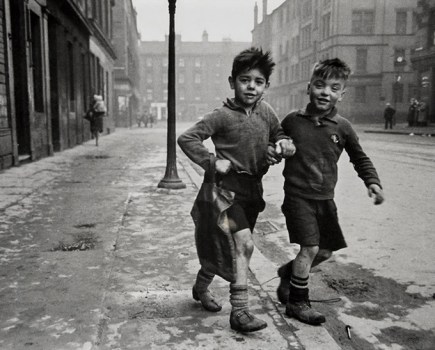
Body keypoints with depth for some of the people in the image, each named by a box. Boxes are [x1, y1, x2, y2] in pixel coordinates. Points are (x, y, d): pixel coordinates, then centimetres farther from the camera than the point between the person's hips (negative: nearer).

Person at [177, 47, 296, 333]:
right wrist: (211, 162, -21)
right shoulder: (223, 116, -12)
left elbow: (278, 134, 22)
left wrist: (284, 144, 0)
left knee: (230, 246, 17)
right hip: (229, 186, -6)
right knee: (244, 244, -17)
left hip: (253, 189, 7)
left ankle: (201, 287, 40)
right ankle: (240, 311, -6)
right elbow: (186, 138, -14)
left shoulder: (266, 112, 4)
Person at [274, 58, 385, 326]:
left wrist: (373, 182, -3)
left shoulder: (342, 127, -3)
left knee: (326, 251, 13)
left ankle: (288, 273, 39)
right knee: (310, 247, -10)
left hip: (325, 199, 4)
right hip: (298, 196, -4)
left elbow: (360, 158, 9)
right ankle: (297, 302, 11)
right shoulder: (292, 121, -6)